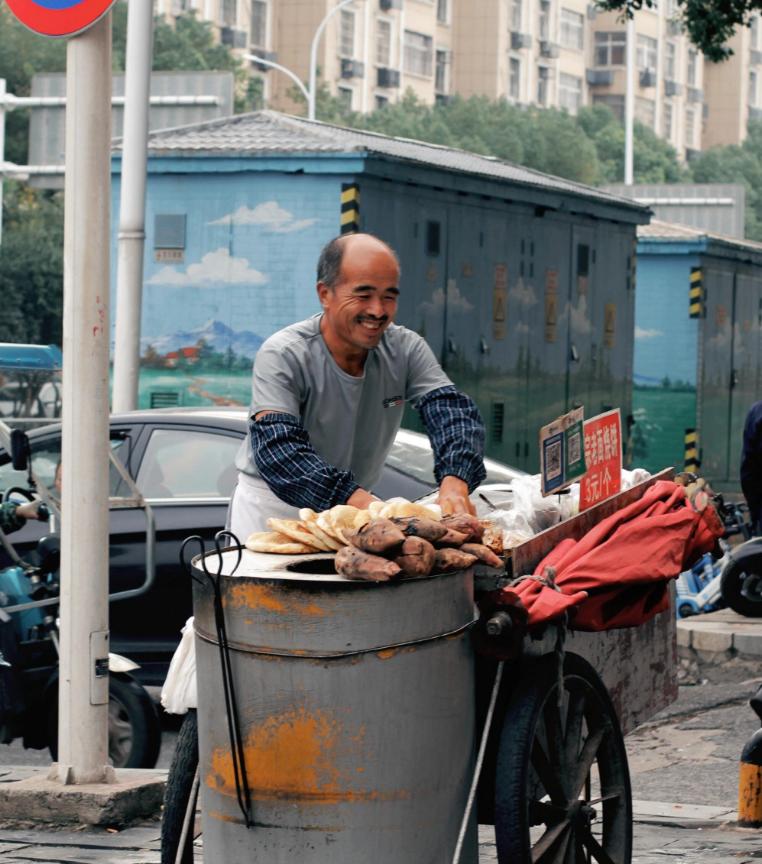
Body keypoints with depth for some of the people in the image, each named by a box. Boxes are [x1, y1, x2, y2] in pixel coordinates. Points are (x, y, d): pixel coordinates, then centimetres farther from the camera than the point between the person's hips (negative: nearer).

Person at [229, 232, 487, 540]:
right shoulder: (282, 356, -17)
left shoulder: (405, 350, -3)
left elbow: (451, 411, -14)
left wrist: (454, 483, -37)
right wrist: (359, 501, -44)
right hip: (273, 507, -4)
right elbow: (276, 447, -29)